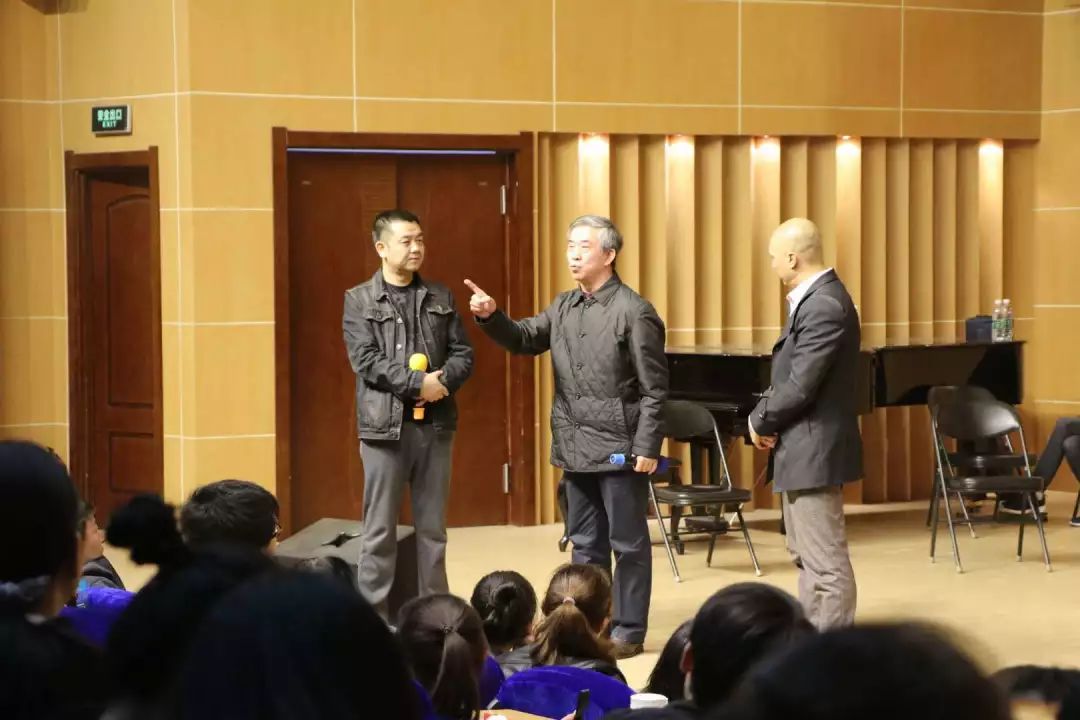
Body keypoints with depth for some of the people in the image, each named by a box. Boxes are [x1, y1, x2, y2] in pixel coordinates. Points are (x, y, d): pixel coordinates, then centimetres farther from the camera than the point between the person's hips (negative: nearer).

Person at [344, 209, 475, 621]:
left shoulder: (440, 298, 10)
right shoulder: (360, 301, 0)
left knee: (433, 529, 10)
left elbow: (463, 354, 6)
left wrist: (442, 380, -14)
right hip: (385, 425, -3)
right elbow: (366, 361, -10)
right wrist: (417, 383, -17)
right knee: (380, 530, 0)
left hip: (435, 424, 3)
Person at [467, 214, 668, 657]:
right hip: (576, 448, 7)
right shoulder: (563, 307, 10)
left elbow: (653, 388, -12)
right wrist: (491, 317, -11)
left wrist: (647, 447, -16)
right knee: (585, 544, 15)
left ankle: (628, 631, 10)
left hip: (619, 449, -7)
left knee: (628, 544, 3)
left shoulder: (634, 311, -11)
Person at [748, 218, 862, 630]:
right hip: (802, 447, 11)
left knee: (826, 563, -7)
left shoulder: (824, 305, -21)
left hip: (814, 450, -11)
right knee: (805, 556, 18)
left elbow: (801, 385, -24)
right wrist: (766, 417, 0)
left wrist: (761, 421, -9)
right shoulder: (813, 298, 13)